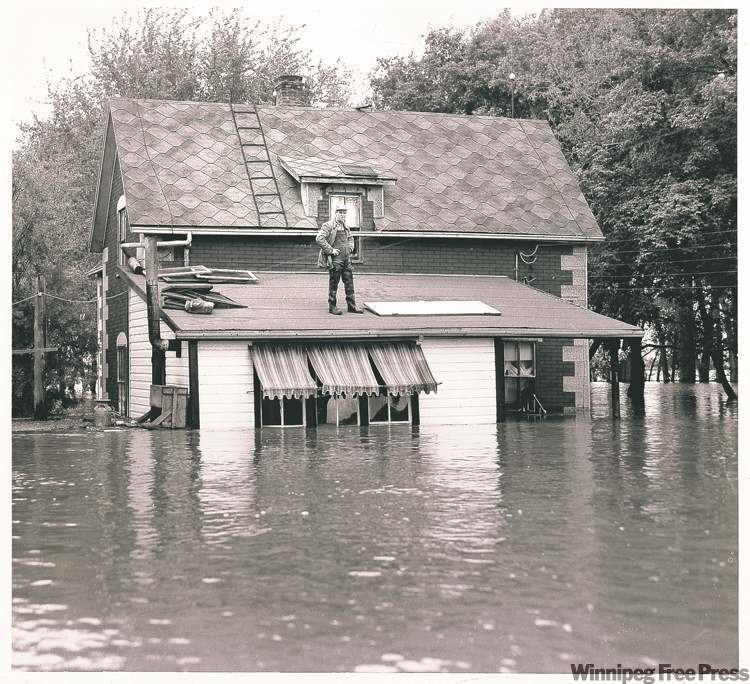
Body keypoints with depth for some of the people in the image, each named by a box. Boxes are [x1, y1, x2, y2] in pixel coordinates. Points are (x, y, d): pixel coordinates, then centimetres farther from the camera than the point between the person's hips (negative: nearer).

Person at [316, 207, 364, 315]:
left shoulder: (345, 227, 16)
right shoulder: (328, 226, -8)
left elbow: (350, 238, 34)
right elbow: (319, 239, -18)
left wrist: (350, 248, 15)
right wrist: (331, 250, -18)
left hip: (346, 258, 7)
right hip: (335, 259, -7)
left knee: (349, 281, 7)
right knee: (333, 283, -1)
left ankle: (351, 306, 12)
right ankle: (332, 307, 7)